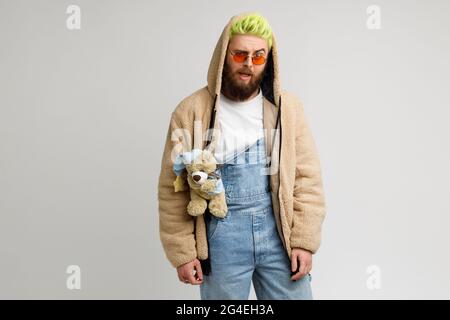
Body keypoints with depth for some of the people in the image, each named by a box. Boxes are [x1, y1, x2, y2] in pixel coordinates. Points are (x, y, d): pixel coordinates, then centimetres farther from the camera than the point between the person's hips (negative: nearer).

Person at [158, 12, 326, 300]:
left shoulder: (287, 107, 1)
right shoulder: (191, 111, -5)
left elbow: (307, 178, 0)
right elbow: (173, 189, -3)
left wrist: (304, 241, -4)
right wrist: (182, 252, -3)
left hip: (279, 232, 2)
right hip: (221, 237, -1)